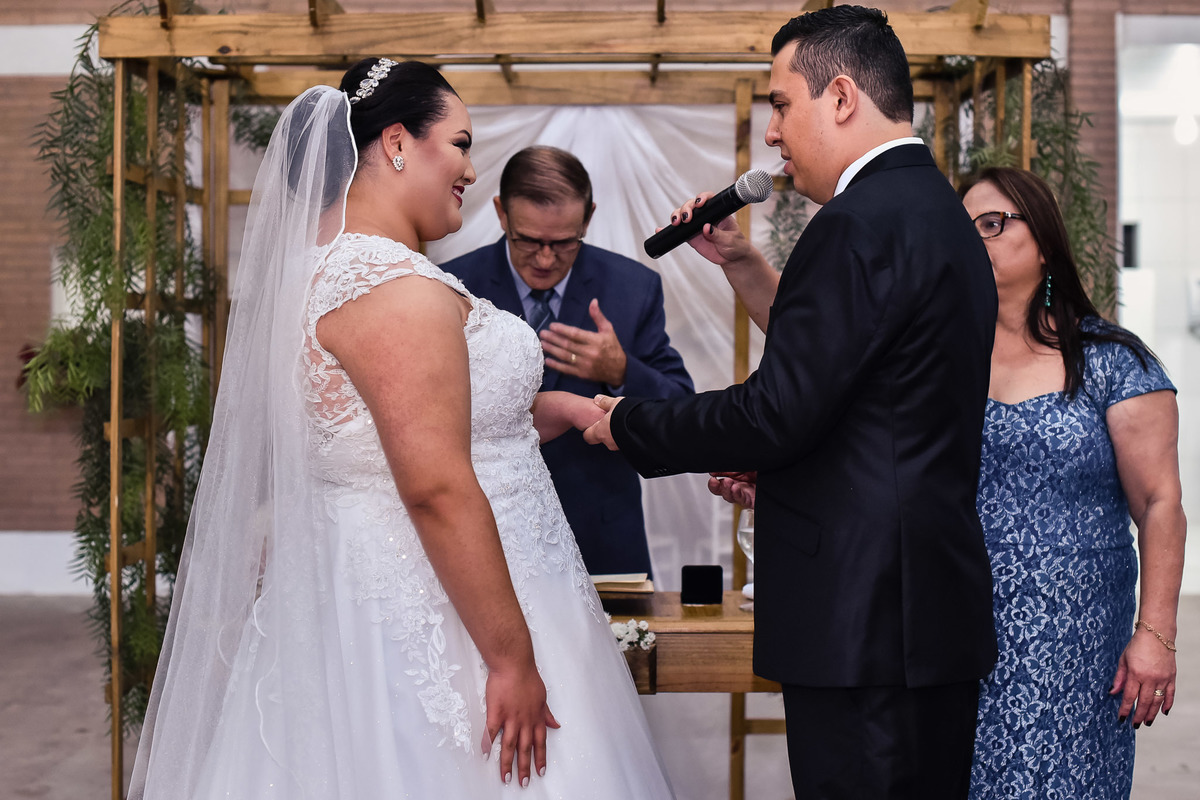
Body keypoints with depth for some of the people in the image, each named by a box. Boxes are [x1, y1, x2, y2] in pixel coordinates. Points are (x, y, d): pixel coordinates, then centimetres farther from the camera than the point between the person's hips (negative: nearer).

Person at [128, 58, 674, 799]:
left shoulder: (318, 262, 11)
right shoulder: (398, 285, -20)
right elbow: (437, 490, -25)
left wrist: (551, 411, 13)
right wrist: (513, 658, -22)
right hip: (424, 619, -10)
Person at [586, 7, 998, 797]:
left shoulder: (862, 221, -17)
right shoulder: (940, 212, 15)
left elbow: (778, 413, -20)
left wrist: (624, 423, -7)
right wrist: (743, 263, 17)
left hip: (864, 618, -10)